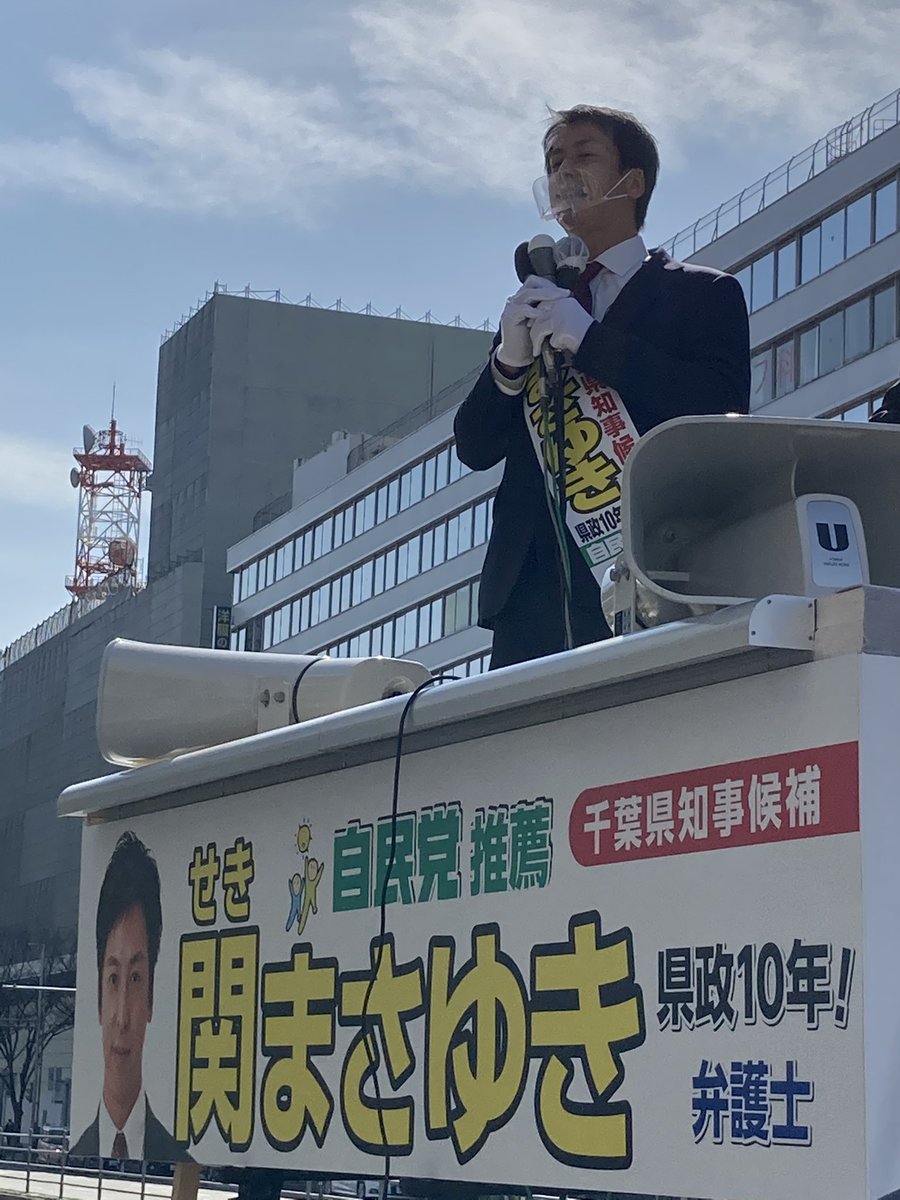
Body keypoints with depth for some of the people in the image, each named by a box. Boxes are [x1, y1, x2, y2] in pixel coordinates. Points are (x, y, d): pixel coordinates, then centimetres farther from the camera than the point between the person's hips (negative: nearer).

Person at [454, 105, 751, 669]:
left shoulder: (704, 293, 12)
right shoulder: (537, 306, 25)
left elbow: (724, 412, -6)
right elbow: (476, 447, 19)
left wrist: (588, 340, -8)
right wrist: (509, 360, -2)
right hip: (532, 592, 4)